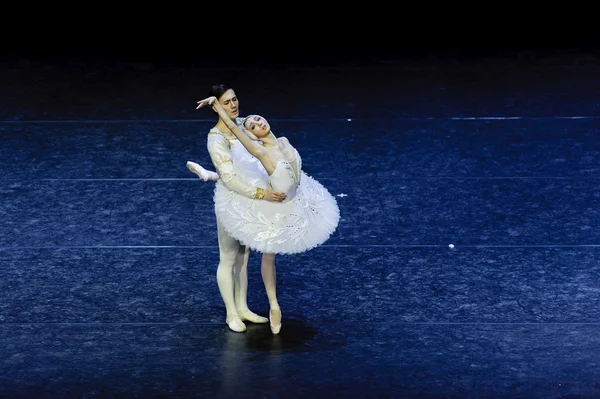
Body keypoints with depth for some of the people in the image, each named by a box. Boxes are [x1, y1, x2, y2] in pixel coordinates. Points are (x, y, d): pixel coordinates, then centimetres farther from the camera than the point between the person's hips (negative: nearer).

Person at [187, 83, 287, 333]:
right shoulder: (216, 139, -24)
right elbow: (229, 178, -29)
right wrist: (261, 194, -32)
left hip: (250, 199, 7)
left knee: (243, 256, 19)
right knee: (228, 259, 8)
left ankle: (242, 308, 32)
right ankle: (231, 314, 22)